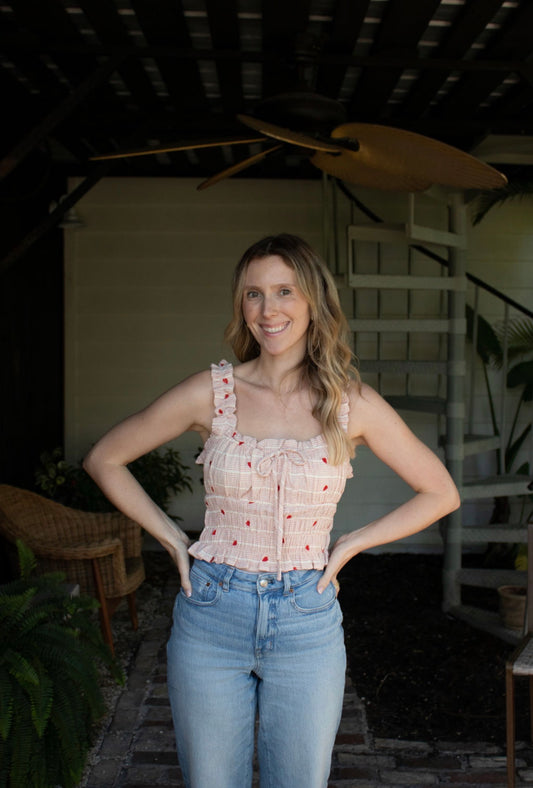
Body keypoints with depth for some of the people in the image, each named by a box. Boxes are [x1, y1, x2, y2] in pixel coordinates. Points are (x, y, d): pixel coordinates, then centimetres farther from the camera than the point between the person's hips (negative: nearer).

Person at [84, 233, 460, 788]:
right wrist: (172, 539, 1)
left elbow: (440, 493, 6)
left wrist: (350, 545, 0)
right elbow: (104, 459, 5)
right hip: (211, 618, 0)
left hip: (307, 623, 0)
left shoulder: (352, 403, -3)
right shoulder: (211, 392, -4)